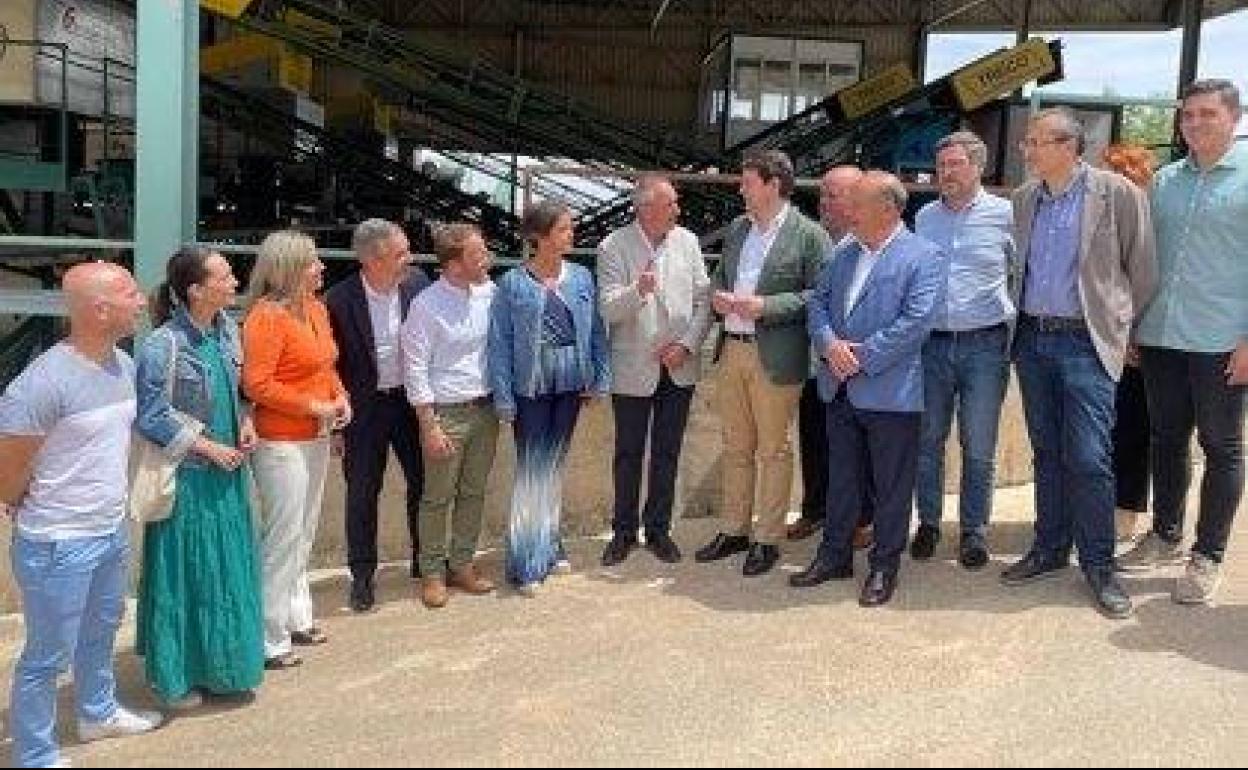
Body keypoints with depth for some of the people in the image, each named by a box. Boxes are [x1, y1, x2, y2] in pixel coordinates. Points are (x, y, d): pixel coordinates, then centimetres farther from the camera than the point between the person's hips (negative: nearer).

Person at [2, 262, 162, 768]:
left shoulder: (124, 365, 0)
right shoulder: (43, 382, -25)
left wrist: (108, 506, 14)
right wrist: (42, 517, 0)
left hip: (113, 531, 8)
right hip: (59, 544, -8)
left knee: (101, 630, 27)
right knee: (48, 656, 7)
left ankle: (98, 713, 48)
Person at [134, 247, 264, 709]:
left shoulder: (227, 330, 1)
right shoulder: (163, 345, -20)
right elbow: (152, 419, -16)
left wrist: (246, 422, -1)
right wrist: (210, 449, -15)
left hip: (228, 469, 7)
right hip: (186, 476, -7)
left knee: (229, 569, 15)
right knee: (184, 572, 5)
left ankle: (220, 662, 33)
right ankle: (175, 676, 23)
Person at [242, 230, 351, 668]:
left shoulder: (316, 308, 8)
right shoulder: (267, 315, -17)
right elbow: (257, 385, -22)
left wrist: (340, 396, 2)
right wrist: (313, 406, -19)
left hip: (316, 439, 9)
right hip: (281, 443, -9)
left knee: (304, 534, 19)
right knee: (283, 539, -2)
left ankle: (297, 618, 34)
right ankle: (271, 640, 10)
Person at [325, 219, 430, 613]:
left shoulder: (417, 282, -8)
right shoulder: (339, 300, -16)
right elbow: (332, 363, -7)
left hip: (412, 399, 3)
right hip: (365, 407, -3)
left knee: (423, 482, 13)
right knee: (362, 493, 8)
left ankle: (424, 560, 33)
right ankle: (362, 576, 23)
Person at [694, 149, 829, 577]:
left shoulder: (808, 235, -9)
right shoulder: (737, 228, 12)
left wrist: (764, 306, -20)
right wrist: (717, 294, 0)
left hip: (774, 357, -6)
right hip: (731, 350, 7)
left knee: (773, 451, 5)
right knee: (736, 447, 15)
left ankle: (767, 539, 16)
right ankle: (734, 530, 27)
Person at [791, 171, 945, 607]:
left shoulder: (924, 257, -7)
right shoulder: (843, 256, 14)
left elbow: (916, 320, -16)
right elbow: (818, 302, 11)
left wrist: (863, 356, -17)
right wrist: (830, 344, -9)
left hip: (890, 391, -6)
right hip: (840, 389, 6)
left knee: (891, 485, 5)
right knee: (841, 477, 15)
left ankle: (885, 565, 18)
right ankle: (835, 555, 28)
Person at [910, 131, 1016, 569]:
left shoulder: (1004, 215, -1)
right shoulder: (924, 217, 9)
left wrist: (1013, 321, 1)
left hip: (985, 344, -3)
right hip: (931, 343, 3)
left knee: (979, 447, 5)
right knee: (928, 439, 8)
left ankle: (974, 530, 17)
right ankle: (928, 523, 22)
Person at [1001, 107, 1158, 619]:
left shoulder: (1116, 194, -7)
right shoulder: (1023, 199, 7)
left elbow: (1142, 270, -1)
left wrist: (1123, 327, 5)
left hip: (1086, 342, -5)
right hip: (1033, 339, 5)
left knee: (1088, 458, -6)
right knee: (1047, 454, 13)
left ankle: (1098, 565, 8)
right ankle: (1049, 550, 24)